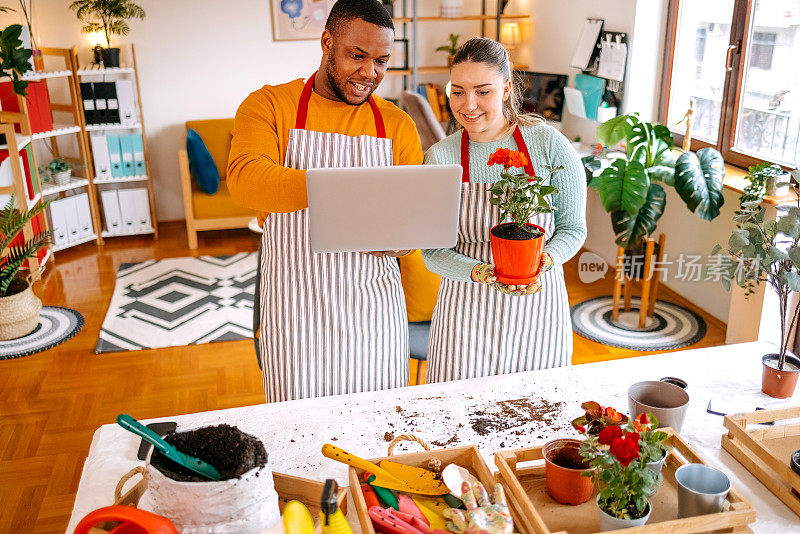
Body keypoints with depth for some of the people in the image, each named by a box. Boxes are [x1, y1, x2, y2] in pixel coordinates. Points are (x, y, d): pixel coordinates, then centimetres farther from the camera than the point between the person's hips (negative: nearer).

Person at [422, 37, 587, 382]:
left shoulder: (549, 144, -7)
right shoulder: (439, 158, -6)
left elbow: (573, 227, 0)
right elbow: (433, 252, -6)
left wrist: (546, 258, -20)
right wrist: (480, 272, -24)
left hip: (538, 313, 0)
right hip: (466, 313, 0)